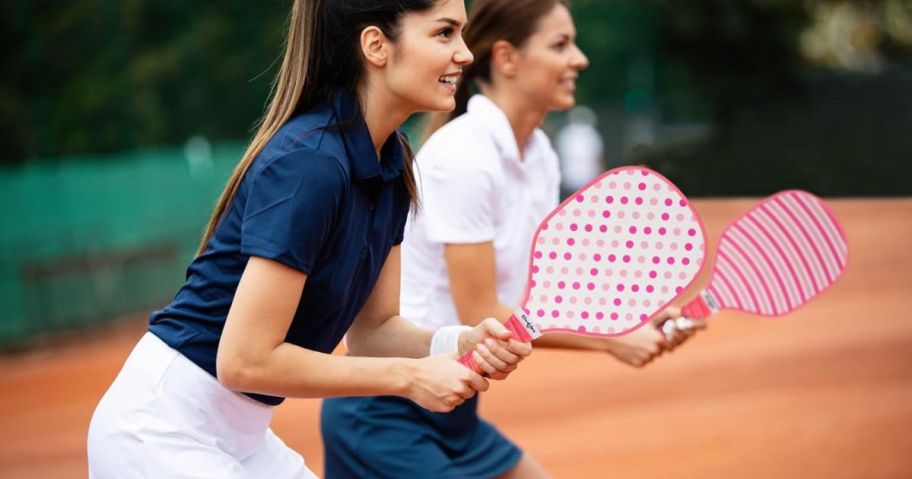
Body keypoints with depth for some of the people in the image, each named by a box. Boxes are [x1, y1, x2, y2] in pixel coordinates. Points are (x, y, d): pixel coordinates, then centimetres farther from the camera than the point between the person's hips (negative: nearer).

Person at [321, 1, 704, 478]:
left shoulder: (540, 155, 5)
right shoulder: (464, 155, -21)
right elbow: (481, 317, -21)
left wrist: (637, 322, -8)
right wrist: (610, 339, -16)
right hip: (384, 414, -9)